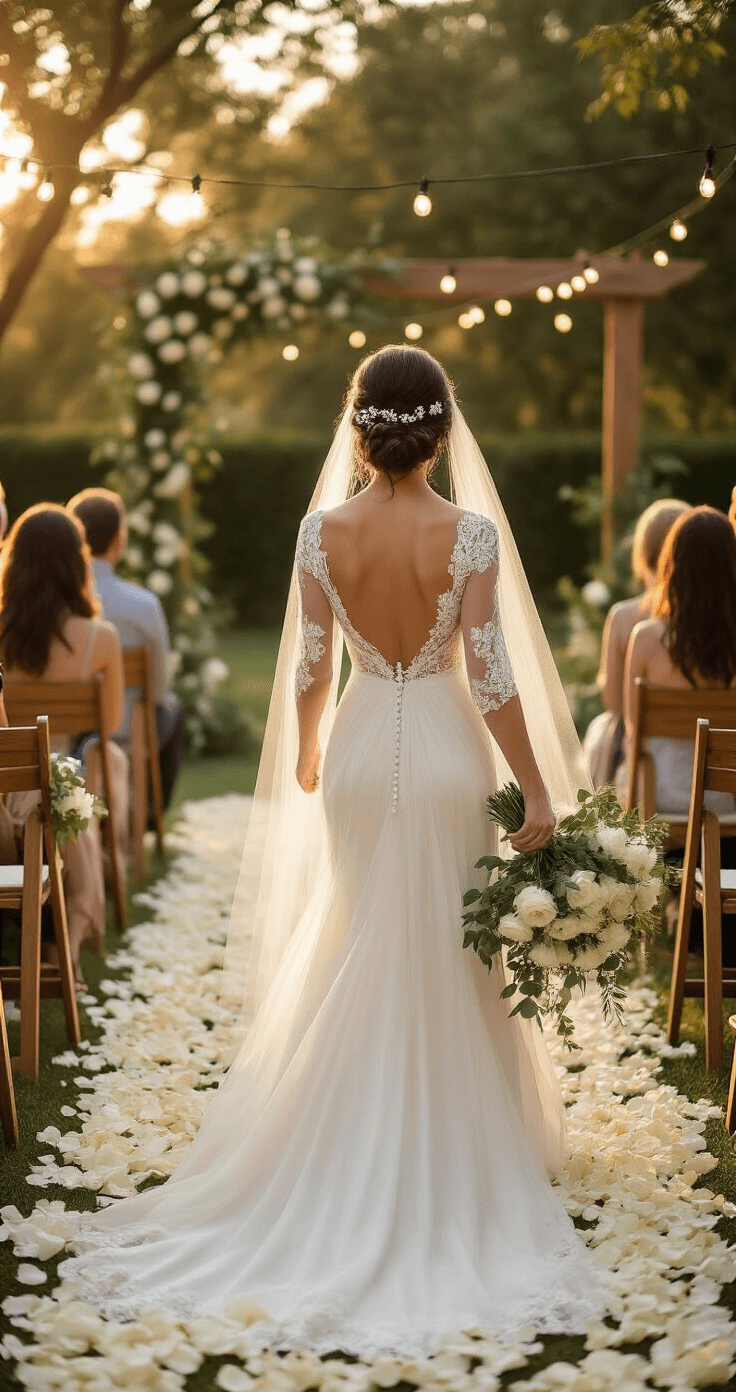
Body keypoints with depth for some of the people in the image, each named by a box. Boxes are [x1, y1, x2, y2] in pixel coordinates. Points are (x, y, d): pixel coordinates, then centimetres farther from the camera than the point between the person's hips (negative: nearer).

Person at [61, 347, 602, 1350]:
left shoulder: (323, 530, -8)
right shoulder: (473, 532, -15)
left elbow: (310, 666, -2)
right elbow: (492, 676, -16)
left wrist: (305, 755, 17)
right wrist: (538, 793, -8)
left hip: (360, 753, 2)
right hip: (448, 758, -2)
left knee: (362, 958, 19)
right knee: (454, 964, 13)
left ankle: (363, 1157, 29)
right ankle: (456, 1149, 24)